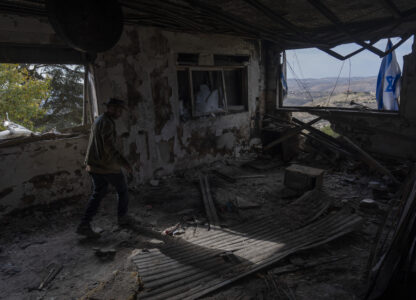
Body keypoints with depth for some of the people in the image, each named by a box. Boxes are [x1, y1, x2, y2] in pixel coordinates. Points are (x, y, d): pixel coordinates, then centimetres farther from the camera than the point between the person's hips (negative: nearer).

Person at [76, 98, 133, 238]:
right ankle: (122, 218, 27)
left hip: (94, 165, 8)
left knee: (98, 194, 11)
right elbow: (109, 146, -27)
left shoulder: (97, 121, 14)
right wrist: (124, 163, -29)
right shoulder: (107, 123, -18)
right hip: (108, 166, -8)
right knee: (122, 189, 12)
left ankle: (84, 225, 4)